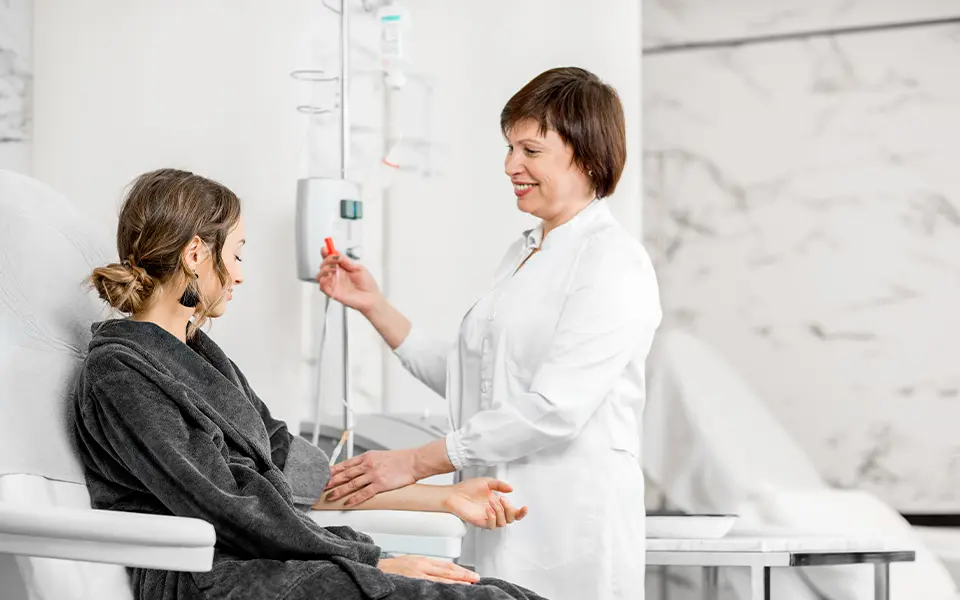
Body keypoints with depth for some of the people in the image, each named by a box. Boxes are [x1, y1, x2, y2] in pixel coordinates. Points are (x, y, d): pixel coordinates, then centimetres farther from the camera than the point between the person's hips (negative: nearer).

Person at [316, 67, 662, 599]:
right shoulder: (522, 254, 16)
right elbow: (462, 380, 17)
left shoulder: (613, 262, -11)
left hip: (571, 532, -7)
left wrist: (413, 463, -18)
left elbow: (554, 408, -20)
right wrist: (373, 305, 10)